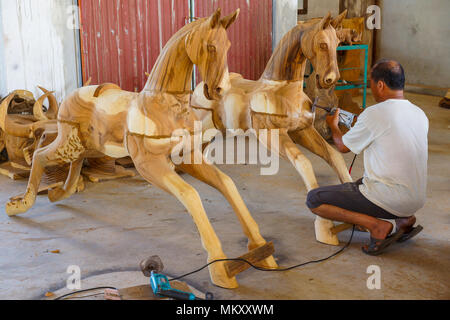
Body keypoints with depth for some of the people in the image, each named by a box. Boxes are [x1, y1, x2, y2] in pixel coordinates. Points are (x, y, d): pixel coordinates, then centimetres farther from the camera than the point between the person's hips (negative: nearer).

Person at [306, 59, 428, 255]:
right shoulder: (420, 114, 5)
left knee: (314, 200, -2)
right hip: (417, 200, 8)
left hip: (390, 201, -8)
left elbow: (343, 147, 0)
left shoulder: (374, 114, -16)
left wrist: (333, 125, 20)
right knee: (361, 183, 36)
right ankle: (404, 219, 13)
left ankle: (376, 225, -10)